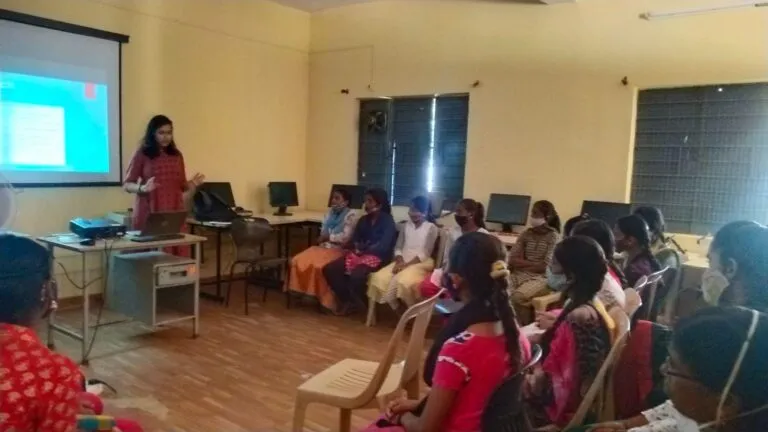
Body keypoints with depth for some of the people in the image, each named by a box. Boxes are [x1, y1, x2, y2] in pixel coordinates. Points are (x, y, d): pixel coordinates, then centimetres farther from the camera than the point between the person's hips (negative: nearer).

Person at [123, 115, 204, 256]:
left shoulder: (176, 155, 12)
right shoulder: (142, 154, 0)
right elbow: (127, 184, 1)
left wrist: (193, 185, -2)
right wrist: (143, 188, -17)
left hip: (174, 213, 3)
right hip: (150, 214, -3)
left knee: (176, 253, -2)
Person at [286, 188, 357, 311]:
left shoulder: (350, 215, -8)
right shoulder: (330, 212, 16)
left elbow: (345, 237, -17)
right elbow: (323, 233, 16)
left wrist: (327, 237, -8)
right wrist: (322, 238, -7)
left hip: (339, 249, -7)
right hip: (323, 246, 8)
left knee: (319, 266, -32)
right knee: (298, 261, -13)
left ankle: (325, 300, -17)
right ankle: (305, 293, -5)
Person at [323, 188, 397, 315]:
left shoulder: (388, 222, -4)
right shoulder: (363, 220, 17)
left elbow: (383, 247, -14)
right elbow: (354, 240, 15)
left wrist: (363, 250, -7)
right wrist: (355, 246, -8)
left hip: (376, 257, -7)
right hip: (357, 253, 7)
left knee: (356, 275, -37)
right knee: (329, 269, -16)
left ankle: (353, 302, -5)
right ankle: (346, 300, -1)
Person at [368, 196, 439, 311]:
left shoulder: (431, 228, -2)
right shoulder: (406, 226, 15)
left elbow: (425, 254, -9)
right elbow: (398, 248, 11)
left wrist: (406, 264, -18)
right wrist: (400, 261, -10)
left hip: (421, 263, -5)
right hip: (402, 262, 5)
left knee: (402, 281, -36)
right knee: (379, 278, -22)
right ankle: (397, 308, -8)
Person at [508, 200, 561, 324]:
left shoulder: (553, 237, -4)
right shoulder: (526, 234, 9)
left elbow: (546, 266, -12)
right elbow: (512, 260, 4)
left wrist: (522, 263, -3)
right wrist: (533, 263, -8)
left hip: (541, 278, -4)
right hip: (519, 275, 5)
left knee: (518, 296, -31)